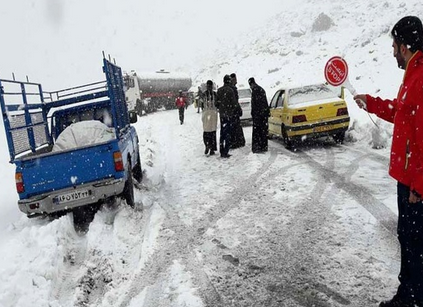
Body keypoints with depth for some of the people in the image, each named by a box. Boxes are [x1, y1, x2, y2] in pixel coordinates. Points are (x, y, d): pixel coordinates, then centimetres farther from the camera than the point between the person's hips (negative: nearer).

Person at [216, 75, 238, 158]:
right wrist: (233, 111, 7)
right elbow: (234, 103, -11)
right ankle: (225, 152, -2)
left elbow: (217, 103, 8)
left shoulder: (219, 90, 3)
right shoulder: (230, 90, -13)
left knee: (222, 133, 13)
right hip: (229, 115, -5)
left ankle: (222, 152, 18)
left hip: (222, 114, 5)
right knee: (228, 133, -1)